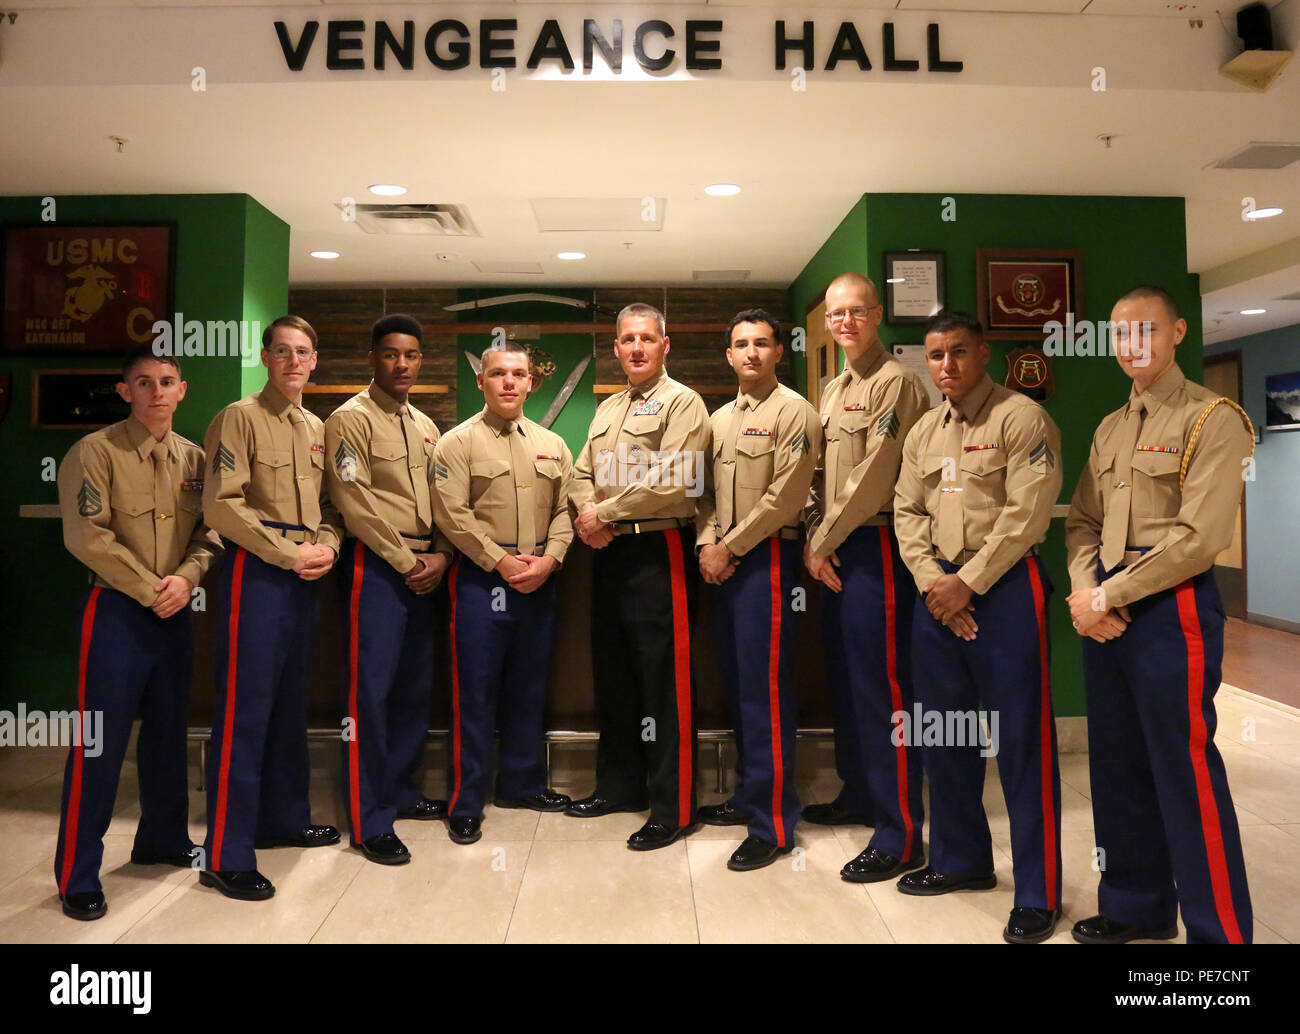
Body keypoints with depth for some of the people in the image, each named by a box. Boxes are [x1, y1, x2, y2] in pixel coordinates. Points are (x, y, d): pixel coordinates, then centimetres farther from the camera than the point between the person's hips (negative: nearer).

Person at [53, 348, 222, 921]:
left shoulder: (193, 458, 8)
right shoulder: (96, 451, -7)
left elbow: (209, 530, 6)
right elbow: (87, 536, -13)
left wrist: (186, 578, -12)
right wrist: (150, 589, -13)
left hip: (174, 612, 5)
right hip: (114, 609, -5)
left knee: (168, 732, 15)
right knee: (98, 744, -1)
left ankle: (162, 839, 32)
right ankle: (77, 877, 11)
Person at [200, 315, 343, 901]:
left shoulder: (316, 428, 15)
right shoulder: (240, 418, -5)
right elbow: (222, 506, -14)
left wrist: (326, 547, -2)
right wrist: (289, 552, -14)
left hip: (305, 576, 7)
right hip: (255, 572, -7)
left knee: (290, 703, 15)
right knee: (244, 709, -5)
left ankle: (283, 819, 30)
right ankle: (226, 856, 4)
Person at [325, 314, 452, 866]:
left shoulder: (425, 426, 17)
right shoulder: (351, 419, -4)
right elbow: (356, 502, -12)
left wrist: (440, 555, -1)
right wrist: (406, 560, -11)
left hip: (423, 568, 7)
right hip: (375, 565, -7)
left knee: (416, 684, 12)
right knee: (371, 688, -6)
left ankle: (402, 789, 27)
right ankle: (369, 820, 2)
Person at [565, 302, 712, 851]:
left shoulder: (682, 403, -5)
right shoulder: (607, 409, 20)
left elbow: (673, 484, -17)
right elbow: (582, 472, 18)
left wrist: (603, 512, -11)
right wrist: (587, 514, -4)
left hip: (658, 553, -8)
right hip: (610, 554, 8)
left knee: (665, 682, -3)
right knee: (613, 675, 16)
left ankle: (674, 809, 8)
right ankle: (620, 784, 31)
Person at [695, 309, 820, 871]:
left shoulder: (793, 411, -5)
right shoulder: (719, 418, 18)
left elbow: (784, 497, -13)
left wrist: (730, 547, -12)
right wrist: (706, 543, 0)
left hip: (767, 556, -7)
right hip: (722, 562, 8)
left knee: (764, 687, -8)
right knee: (736, 682, 13)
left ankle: (773, 823, 1)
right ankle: (750, 794, 27)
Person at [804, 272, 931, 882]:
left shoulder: (894, 382, -9)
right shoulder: (834, 390, 18)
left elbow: (874, 476, -16)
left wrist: (825, 541, -11)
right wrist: (814, 540, 4)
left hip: (875, 547, -9)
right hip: (833, 553, 9)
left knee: (882, 686, -6)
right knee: (844, 677, 16)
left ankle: (899, 836, 3)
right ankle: (858, 796, 32)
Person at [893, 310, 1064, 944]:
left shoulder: (1021, 418, -6)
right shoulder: (923, 432, 14)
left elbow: (1026, 515, -13)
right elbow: (907, 512, 10)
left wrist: (967, 583, -14)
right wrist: (932, 583, -5)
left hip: (1004, 585, -6)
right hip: (939, 591, 7)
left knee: (1021, 738, -1)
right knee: (941, 731, 13)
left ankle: (1039, 895, 13)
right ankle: (962, 861, 31)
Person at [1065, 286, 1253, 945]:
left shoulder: (1212, 419, -6)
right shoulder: (1109, 429, 16)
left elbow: (1198, 537, -15)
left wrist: (1107, 598, -13)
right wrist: (1084, 592, -4)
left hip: (1172, 605, -7)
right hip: (1104, 611, 7)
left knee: (1184, 769, -2)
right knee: (1118, 765, 13)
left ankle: (1218, 929, 14)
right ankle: (1137, 908, 28)